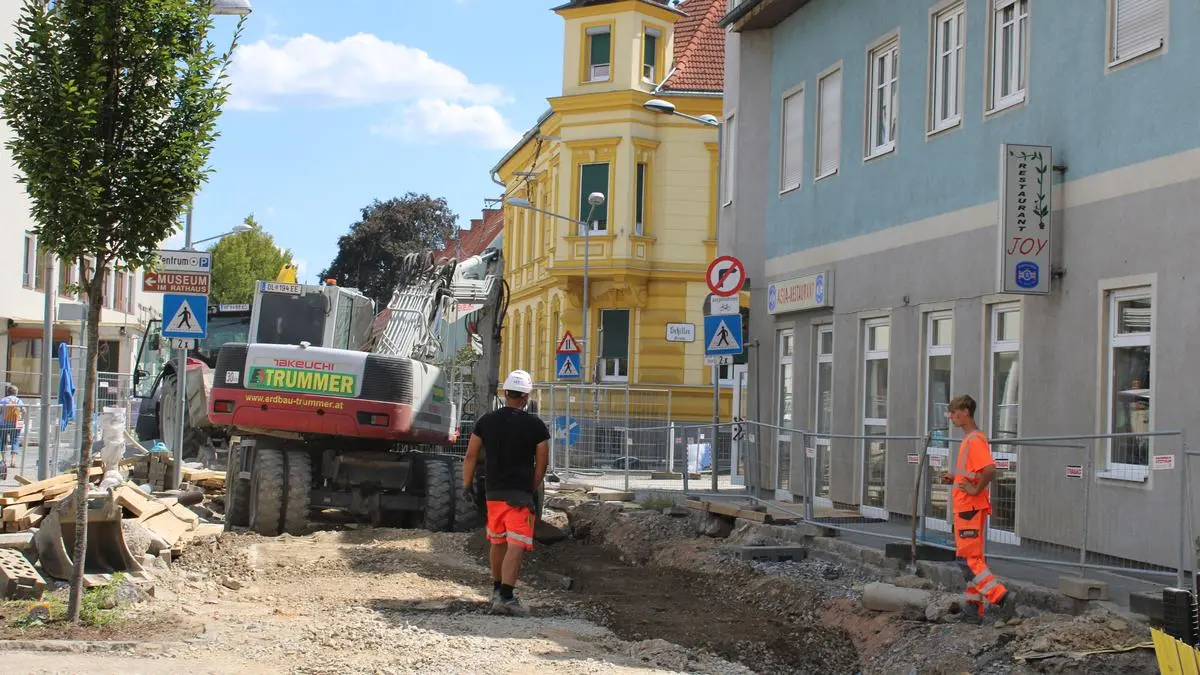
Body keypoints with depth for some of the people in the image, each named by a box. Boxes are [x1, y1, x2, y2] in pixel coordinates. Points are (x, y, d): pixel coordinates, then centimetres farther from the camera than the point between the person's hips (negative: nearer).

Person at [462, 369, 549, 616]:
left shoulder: (486, 421, 2)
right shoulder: (535, 425, -6)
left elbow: (471, 455, 6)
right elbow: (542, 463, -2)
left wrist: (467, 485, 16)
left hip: (493, 491, 5)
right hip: (521, 493, -5)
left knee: (498, 542, 20)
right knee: (516, 545, -7)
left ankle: (498, 589, 33)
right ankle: (506, 596, -17)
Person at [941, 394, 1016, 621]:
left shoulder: (975, 439, -16)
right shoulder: (969, 439, 16)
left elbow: (989, 470, -30)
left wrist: (975, 489, -21)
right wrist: (954, 479, 13)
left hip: (971, 508, -11)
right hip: (966, 508, 11)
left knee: (968, 559, -10)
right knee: (971, 558, 12)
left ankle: (1001, 596, -12)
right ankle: (975, 606, 16)